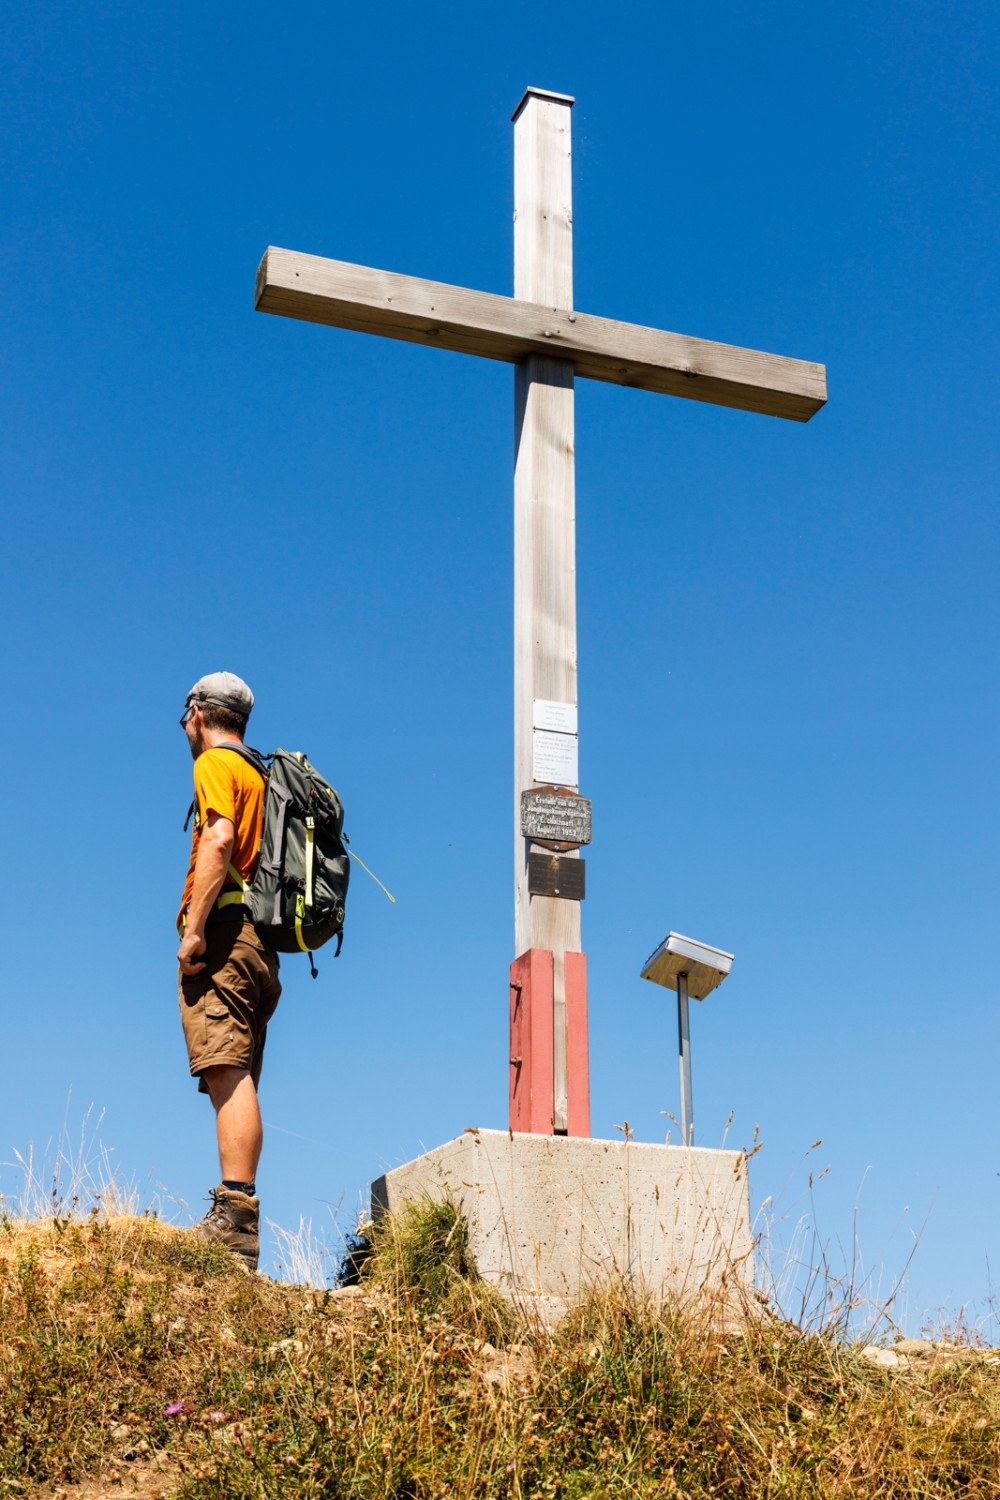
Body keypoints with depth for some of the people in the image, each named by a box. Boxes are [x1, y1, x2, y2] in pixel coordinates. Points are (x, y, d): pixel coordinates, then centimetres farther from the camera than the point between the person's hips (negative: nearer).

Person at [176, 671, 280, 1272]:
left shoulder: (215, 764, 1)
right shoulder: (260, 774, 26)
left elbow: (219, 841, -16)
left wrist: (193, 928, -20)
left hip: (223, 934, -9)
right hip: (259, 944, 9)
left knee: (227, 1073, -19)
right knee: (237, 1081, 5)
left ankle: (235, 1214, -28)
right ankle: (238, 1223, 1)